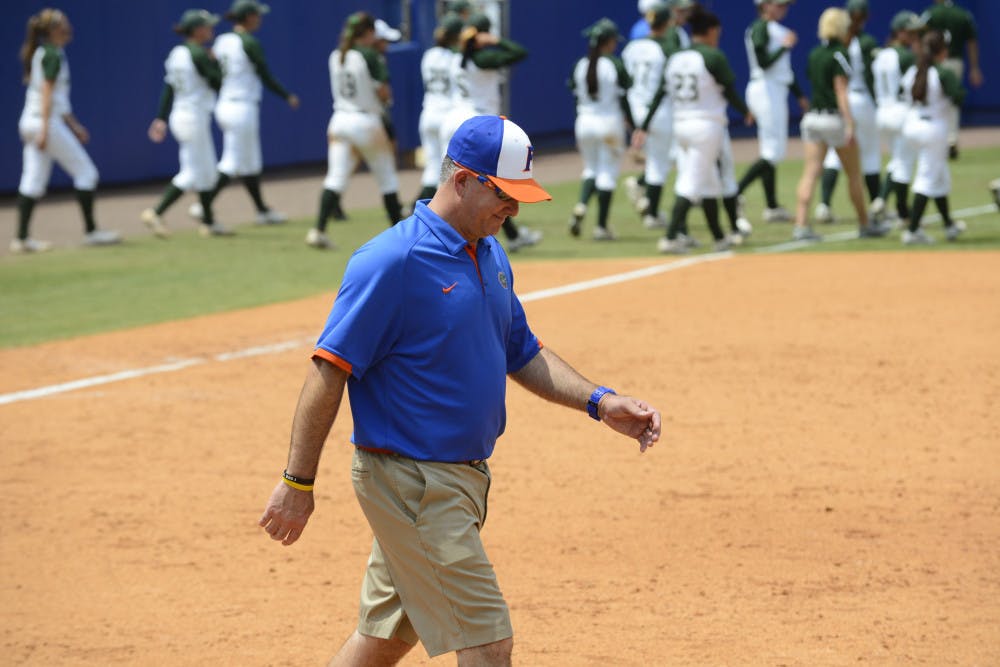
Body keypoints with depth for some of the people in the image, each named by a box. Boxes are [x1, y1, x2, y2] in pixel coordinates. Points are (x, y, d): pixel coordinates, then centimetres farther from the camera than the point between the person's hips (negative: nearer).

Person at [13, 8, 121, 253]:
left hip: (29, 122, 9)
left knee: (33, 182, 6)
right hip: (46, 122, -9)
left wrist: (73, 125, 26)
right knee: (86, 172, -1)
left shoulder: (39, 53, 17)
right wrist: (45, 130, -23)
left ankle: (22, 238, 2)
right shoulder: (54, 55, -11)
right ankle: (90, 231, 2)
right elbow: (47, 93, -18)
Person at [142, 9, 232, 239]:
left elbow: (168, 88, 9)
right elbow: (218, 82, -15)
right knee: (192, 173, -6)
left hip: (180, 117, 9)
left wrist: (162, 118, 10)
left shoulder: (177, 54, 9)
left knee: (207, 172, 15)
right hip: (194, 117, -9)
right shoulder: (199, 54, -16)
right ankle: (156, 213, -12)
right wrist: (215, 62, 0)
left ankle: (209, 222, 20)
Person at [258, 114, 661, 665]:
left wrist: (599, 402, 7)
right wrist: (297, 483, -19)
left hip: (464, 473, 9)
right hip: (410, 482, -9)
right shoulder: (392, 262, -17)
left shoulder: (491, 257, 11)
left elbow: (523, 355, 21)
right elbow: (329, 371, -18)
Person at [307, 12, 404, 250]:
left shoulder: (335, 57, 6)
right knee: (387, 178, 10)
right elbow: (383, 92, -14)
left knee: (336, 177, 0)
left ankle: (318, 230, -16)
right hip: (367, 121, -5)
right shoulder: (371, 56, -12)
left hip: (340, 120, 5)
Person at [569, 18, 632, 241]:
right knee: (608, 172, 5)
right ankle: (602, 226, 6)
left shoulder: (579, 66, 2)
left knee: (591, 169, 19)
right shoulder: (616, 66, -10)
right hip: (610, 121, -4)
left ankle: (581, 206, -9)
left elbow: (575, 96, 6)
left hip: (584, 122, 4)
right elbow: (623, 99, -10)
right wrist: (633, 126, -3)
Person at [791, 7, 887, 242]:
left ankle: (801, 224, -16)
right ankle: (864, 225, 19)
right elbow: (841, 92, -16)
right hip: (834, 118, -6)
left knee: (810, 172, -3)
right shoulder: (839, 54, -10)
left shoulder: (814, 54, 10)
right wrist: (850, 125, -19)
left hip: (812, 116, 6)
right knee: (854, 174, 9)